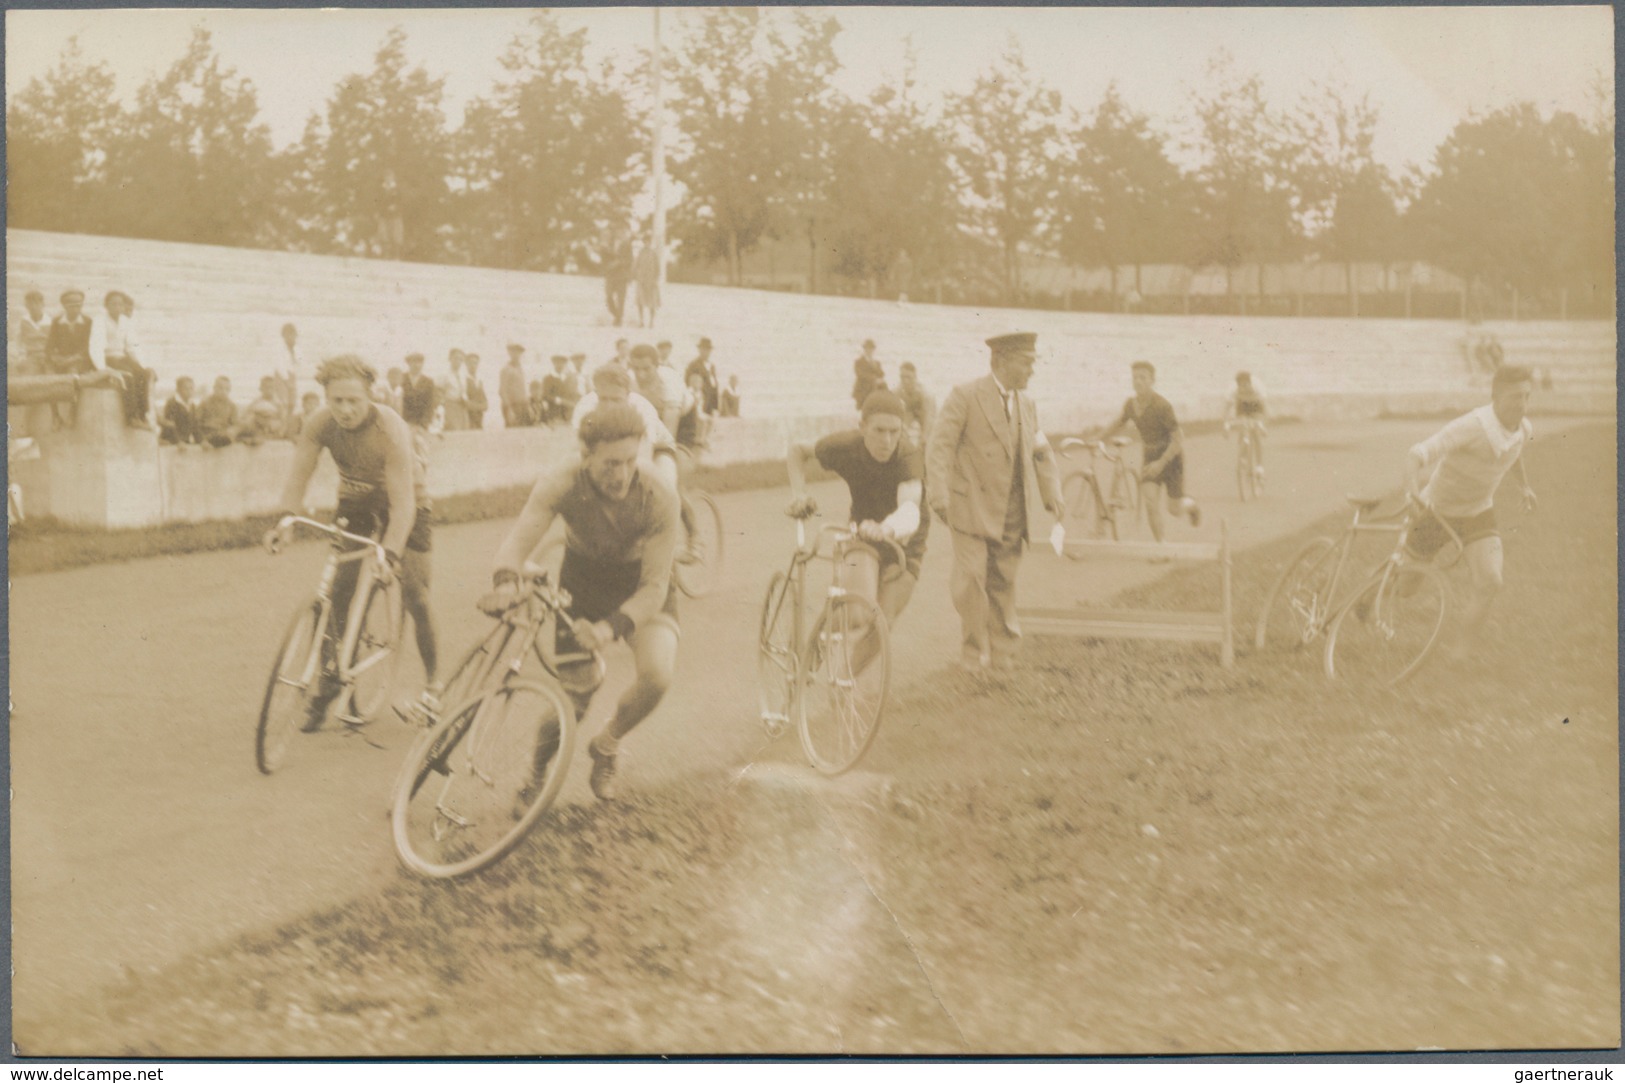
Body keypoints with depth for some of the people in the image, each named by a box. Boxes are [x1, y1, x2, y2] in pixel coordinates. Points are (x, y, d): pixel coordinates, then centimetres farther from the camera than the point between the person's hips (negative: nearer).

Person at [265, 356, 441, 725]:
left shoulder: (390, 429, -36)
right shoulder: (319, 424, -25)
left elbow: (402, 502, -37)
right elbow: (298, 476, -15)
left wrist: (390, 553, -46)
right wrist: (285, 521, -30)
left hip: (405, 502, -3)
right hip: (354, 500, 4)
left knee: (415, 597, -6)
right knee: (339, 590, -7)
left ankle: (433, 683, 11)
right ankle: (331, 676, 7)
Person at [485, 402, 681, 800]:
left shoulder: (659, 497, -31)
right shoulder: (561, 486, -28)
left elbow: (655, 585, -29)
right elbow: (518, 538, -36)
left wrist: (611, 627, -44)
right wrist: (505, 582, -59)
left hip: (641, 593, -1)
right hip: (582, 586, 1)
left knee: (657, 675, -26)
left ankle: (606, 747, 6)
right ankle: (538, 770, 32)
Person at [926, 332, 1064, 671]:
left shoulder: (1027, 406, 13)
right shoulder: (965, 396, -6)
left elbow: (1042, 454, 22)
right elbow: (940, 446, -11)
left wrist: (1053, 496, 9)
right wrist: (938, 496, -21)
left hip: (1013, 514, 5)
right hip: (973, 509, -5)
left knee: (1003, 583, 9)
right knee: (971, 578, -7)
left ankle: (1001, 651, 20)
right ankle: (974, 652, 10)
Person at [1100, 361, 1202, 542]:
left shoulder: (1162, 406, -25)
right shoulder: (1130, 404, -7)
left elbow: (1178, 440, -24)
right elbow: (1119, 424, 15)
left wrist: (1161, 462, -33)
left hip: (1170, 455, -4)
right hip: (1150, 456, 4)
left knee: (1175, 509, 2)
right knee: (1148, 497, -18)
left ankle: (1192, 506, 41)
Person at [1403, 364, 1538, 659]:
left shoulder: (1524, 429, -11)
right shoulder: (1470, 426, -33)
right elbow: (1416, 455, -41)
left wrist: (1523, 484, 29)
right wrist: (1413, 492, -57)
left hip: (1478, 514, 4)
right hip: (1438, 510, -4)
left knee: (1490, 583, -15)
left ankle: (1460, 656, -3)